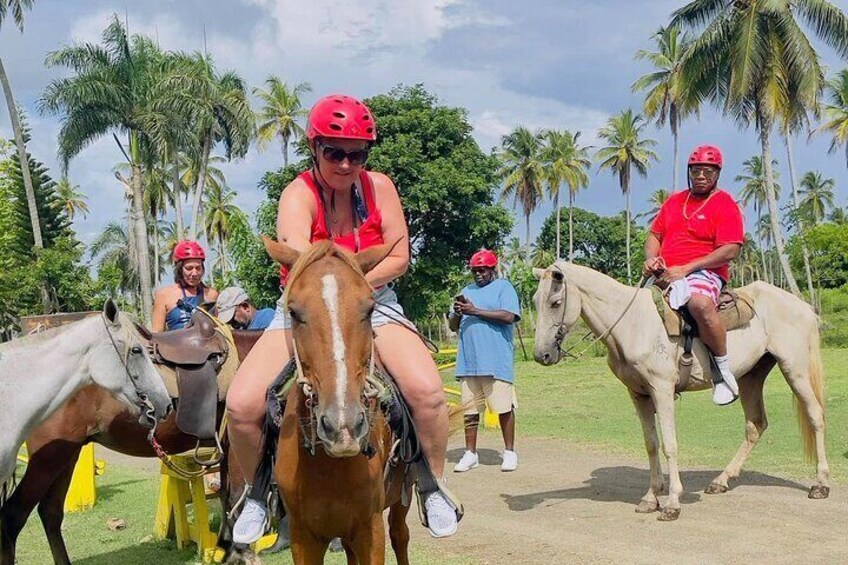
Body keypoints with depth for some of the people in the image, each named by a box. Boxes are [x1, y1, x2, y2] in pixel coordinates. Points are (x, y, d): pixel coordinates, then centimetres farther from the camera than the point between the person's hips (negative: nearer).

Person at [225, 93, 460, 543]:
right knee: (242, 405, -20)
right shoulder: (298, 195, -15)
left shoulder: (379, 187, -5)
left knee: (427, 389, -25)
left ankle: (435, 487, 3)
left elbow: (400, 257, -3)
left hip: (374, 304, 2)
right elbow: (297, 258, -35)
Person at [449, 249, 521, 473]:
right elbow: (453, 326, 21)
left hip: (497, 361, -5)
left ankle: (510, 452, 10)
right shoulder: (467, 291, 21)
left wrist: (475, 311, -14)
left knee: (504, 407, -2)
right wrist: (458, 313, -2)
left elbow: (509, 316, -13)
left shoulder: (503, 287, 4)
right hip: (468, 362, 5)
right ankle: (470, 454, 15)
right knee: (470, 410, 7)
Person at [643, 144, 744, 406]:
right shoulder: (674, 201, 20)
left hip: (704, 273, -8)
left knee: (700, 303, -39)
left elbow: (730, 250, -12)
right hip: (666, 274, 8)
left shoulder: (724, 204, -1)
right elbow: (655, 235, 22)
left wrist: (685, 269, -18)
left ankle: (724, 370, -24)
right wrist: (651, 258, -3)